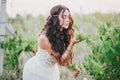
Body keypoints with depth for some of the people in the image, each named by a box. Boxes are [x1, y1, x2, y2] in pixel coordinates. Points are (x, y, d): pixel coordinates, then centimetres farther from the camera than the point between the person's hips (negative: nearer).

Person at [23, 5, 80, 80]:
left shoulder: (66, 34, -11)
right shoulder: (45, 38, -30)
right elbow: (60, 61, -28)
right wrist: (72, 44, -36)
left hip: (52, 70, 6)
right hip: (36, 71, -6)